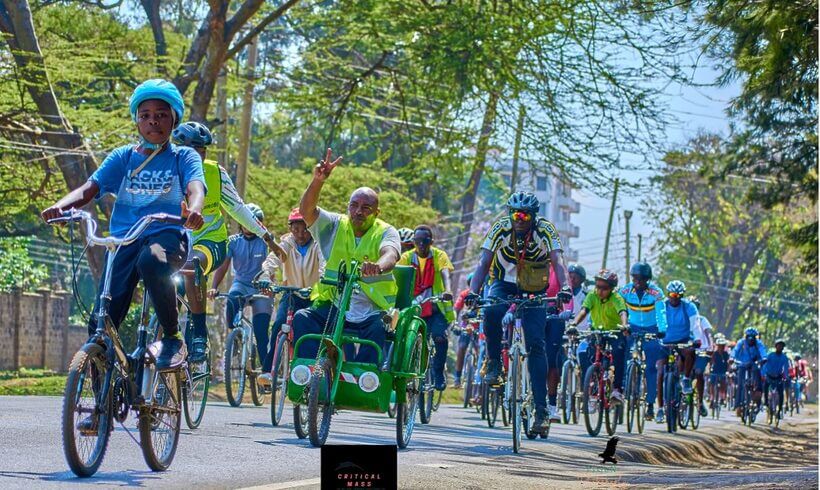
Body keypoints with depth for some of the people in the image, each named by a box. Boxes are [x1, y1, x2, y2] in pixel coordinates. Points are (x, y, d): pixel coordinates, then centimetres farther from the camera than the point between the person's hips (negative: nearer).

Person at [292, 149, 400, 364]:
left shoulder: (385, 232, 1)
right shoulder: (335, 226, 8)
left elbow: (390, 254, -22)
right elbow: (306, 210, -10)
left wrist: (379, 266, -48)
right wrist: (318, 180, -28)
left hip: (371, 312, -2)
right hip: (333, 307, 2)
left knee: (379, 328, -33)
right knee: (302, 318, -23)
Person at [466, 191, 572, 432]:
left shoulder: (545, 231, -19)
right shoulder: (501, 228, -17)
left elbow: (558, 262, -29)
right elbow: (484, 262, -21)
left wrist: (565, 288, -47)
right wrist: (473, 291, -37)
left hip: (533, 292, 0)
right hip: (504, 285, 0)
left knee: (536, 343, -13)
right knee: (492, 311, -34)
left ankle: (541, 408, -11)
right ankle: (493, 362, -11)